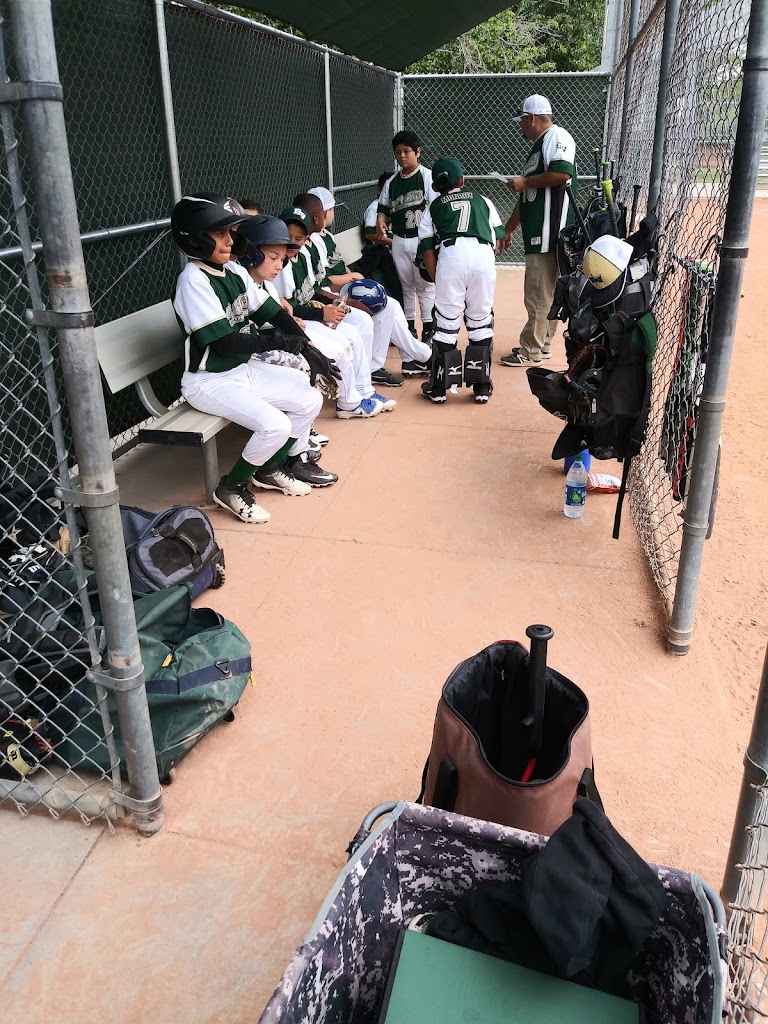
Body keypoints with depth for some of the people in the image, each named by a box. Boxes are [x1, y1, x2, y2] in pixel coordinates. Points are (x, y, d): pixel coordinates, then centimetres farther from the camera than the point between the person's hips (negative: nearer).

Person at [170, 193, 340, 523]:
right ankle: (232, 487, -1)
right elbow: (224, 341, -25)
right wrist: (280, 343, -22)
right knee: (275, 425, -25)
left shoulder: (234, 271, 4)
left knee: (310, 399, 1)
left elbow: (273, 313, 5)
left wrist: (310, 350, -4)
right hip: (210, 381, -8)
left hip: (245, 368, 8)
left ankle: (270, 469, 18)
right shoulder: (193, 279, -19)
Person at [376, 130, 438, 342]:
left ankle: (429, 329, 7)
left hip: (422, 239, -5)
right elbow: (384, 207, 14)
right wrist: (380, 222, -9)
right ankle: (409, 326, 22)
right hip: (399, 240, 5)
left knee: (425, 285, -1)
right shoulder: (391, 182, 9)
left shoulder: (427, 176, -6)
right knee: (406, 285, 13)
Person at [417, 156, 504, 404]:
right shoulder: (482, 200, 30)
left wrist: (438, 281, 20)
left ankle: (439, 387, 11)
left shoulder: (434, 207, 26)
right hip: (483, 254, 1)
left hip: (450, 255, -1)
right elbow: (497, 239, 22)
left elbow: (427, 250, 16)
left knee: (445, 323, 6)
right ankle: (481, 385, 15)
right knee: (481, 321, 11)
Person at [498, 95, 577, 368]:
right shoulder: (537, 147, 25)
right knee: (545, 291, 14)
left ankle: (531, 352, -5)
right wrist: (508, 229, 29)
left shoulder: (557, 136, -5)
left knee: (539, 294, -8)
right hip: (537, 232, 10)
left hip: (550, 230, -10)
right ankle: (542, 345, 21)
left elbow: (562, 173, -22)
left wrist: (524, 182, -11)